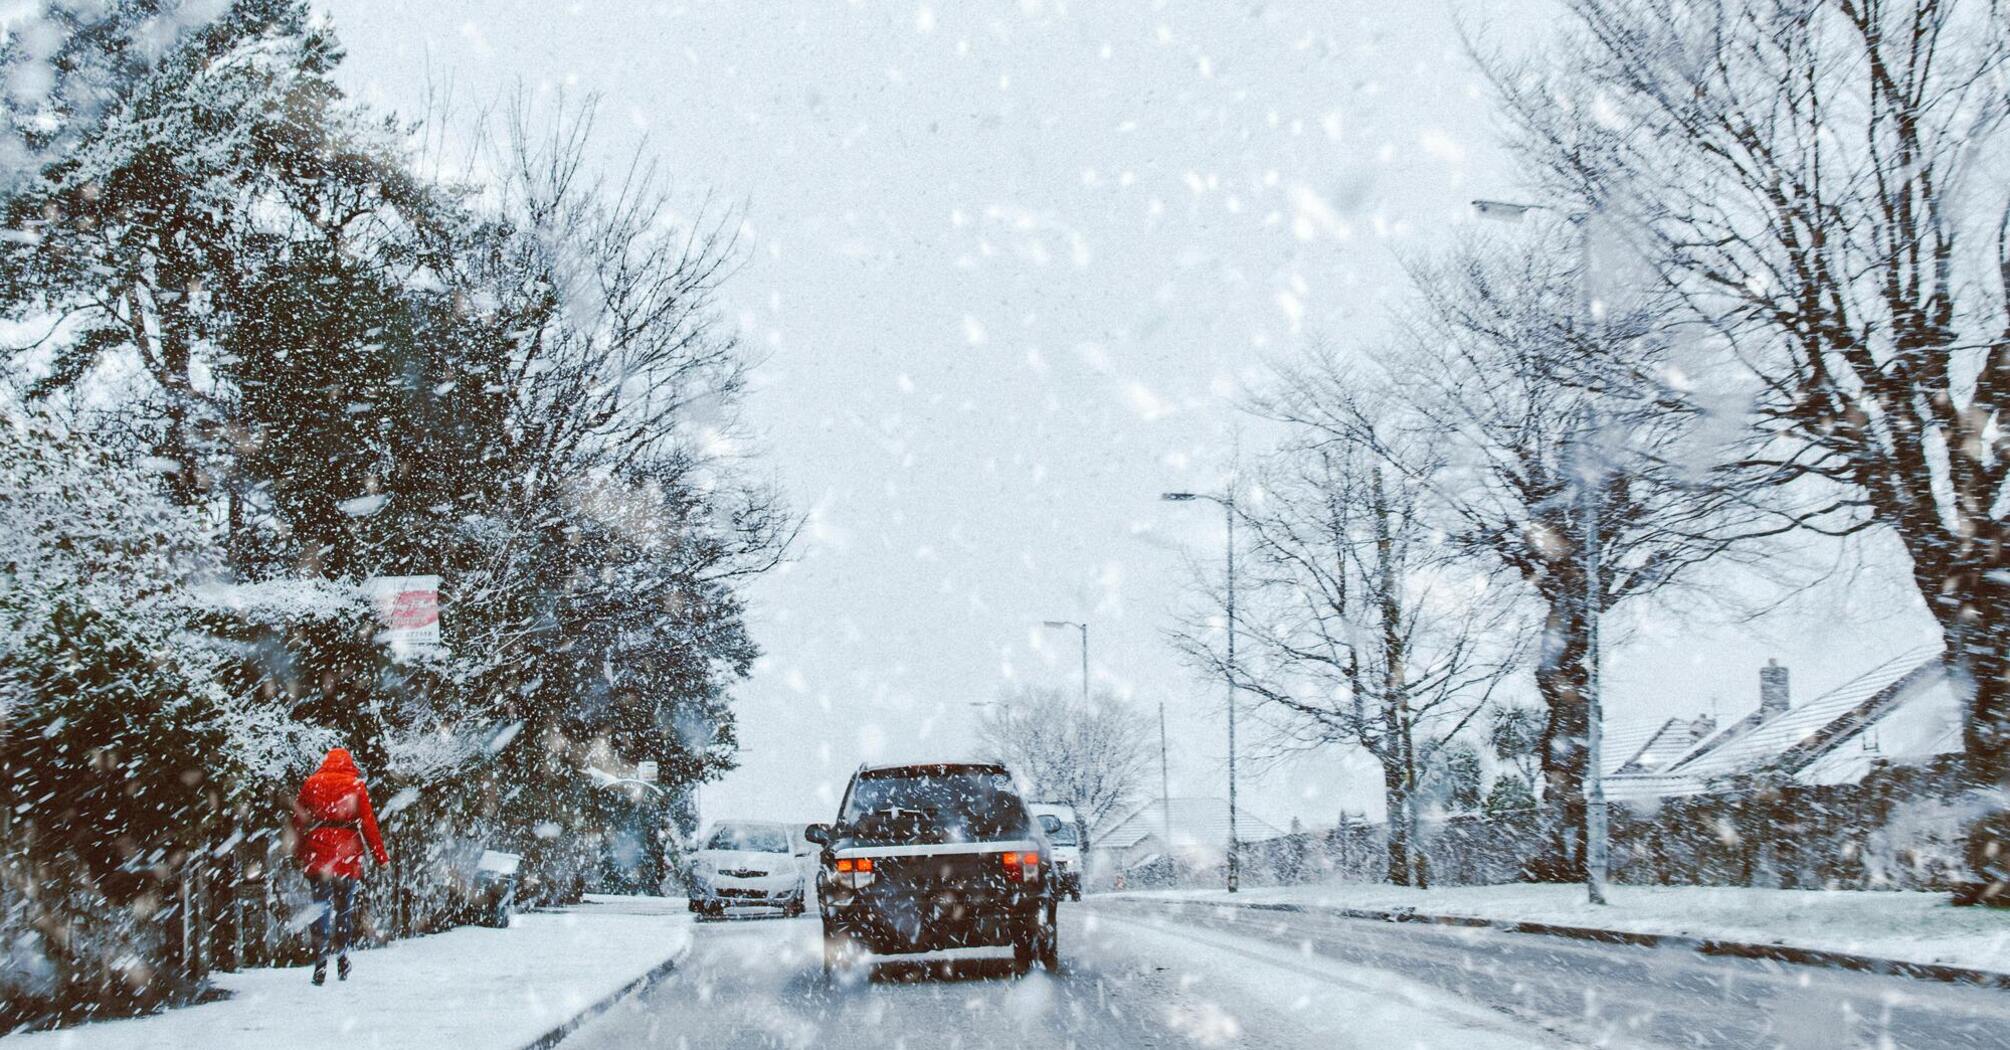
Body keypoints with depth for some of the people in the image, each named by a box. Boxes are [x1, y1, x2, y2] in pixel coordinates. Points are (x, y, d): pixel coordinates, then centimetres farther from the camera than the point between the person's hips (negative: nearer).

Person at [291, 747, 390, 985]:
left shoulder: (311, 783, 6)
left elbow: (299, 820, 7)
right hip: (347, 855, 0)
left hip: (317, 853, 1)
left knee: (321, 906, 0)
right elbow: (368, 823, -1)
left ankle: (321, 965, -14)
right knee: (344, 909, 13)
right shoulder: (356, 786, 1)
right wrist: (381, 856, 3)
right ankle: (342, 964, 18)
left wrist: (298, 853, 14)